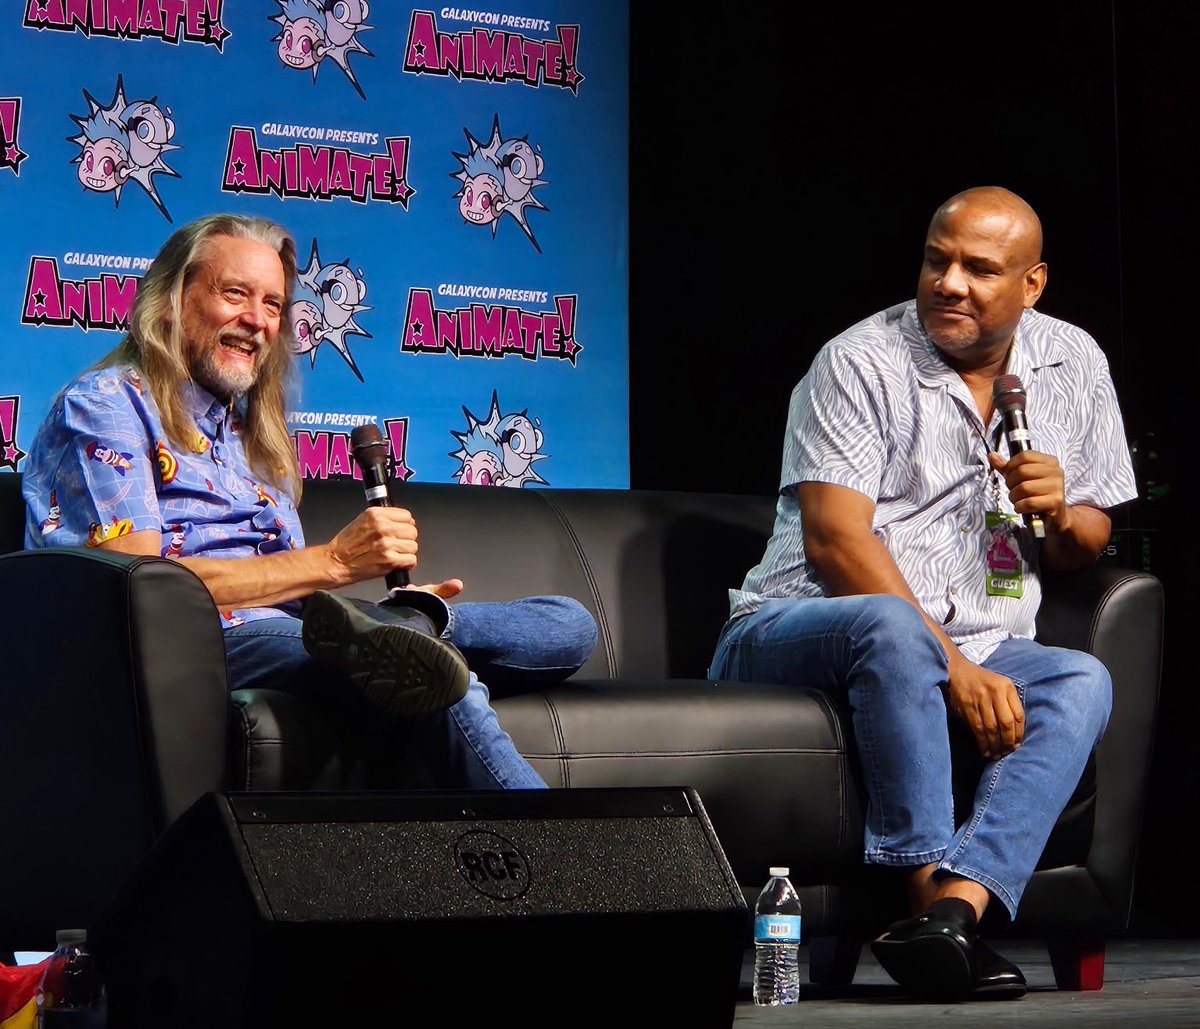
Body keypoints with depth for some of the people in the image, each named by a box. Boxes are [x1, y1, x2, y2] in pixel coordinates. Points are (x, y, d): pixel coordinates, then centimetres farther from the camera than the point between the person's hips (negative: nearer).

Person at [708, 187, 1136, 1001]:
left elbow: (1087, 547, 18)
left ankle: (955, 906, -41)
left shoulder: (1073, 366, 10)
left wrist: (1059, 513, -8)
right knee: (892, 626, -38)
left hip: (970, 656, 5)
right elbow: (833, 542, -17)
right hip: (790, 636, -5)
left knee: (1082, 682, -25)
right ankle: (928, 890, -37)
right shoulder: (860, 362, -6)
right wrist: (953, 665, -26)